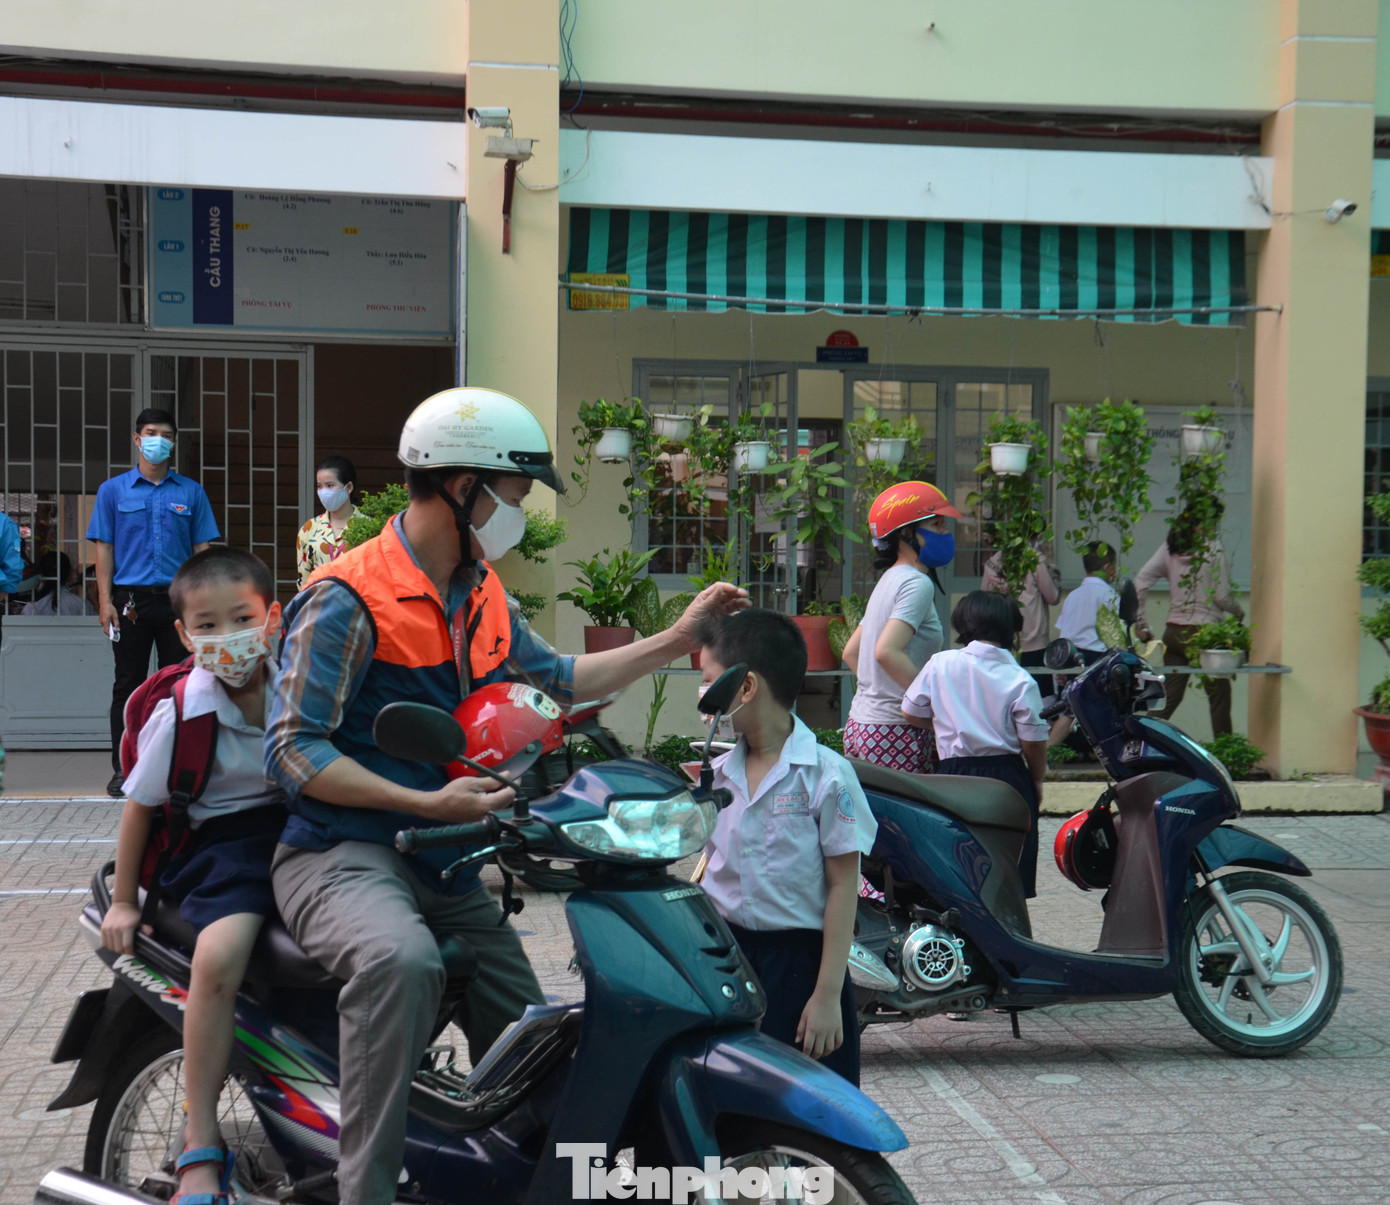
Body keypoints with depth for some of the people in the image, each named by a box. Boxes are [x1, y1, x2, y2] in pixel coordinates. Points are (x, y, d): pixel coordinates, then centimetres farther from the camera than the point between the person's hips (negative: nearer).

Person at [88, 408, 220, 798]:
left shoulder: (191, 492, 9)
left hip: (179, 599, 1)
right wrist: (105, 601, -6)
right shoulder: (113, 490, 7)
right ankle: (123, 768, 8)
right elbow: (104, 548, 4)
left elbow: (202, 549, 8)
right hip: (131, 598, -1)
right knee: (128, 685, 3)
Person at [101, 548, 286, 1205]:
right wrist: (123, 901, 6)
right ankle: (199, 1148, -22)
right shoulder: (184, 712, -11)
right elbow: (140, 804, 1)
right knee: (218, 958, -32)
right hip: (220, 841, -5)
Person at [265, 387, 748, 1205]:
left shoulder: (482, 597, 13)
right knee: (402, 959, -40)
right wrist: (428, 803, -27)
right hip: (343, 853, -8)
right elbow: (294, 749, -19)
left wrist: (678, 639, 23)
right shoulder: (348, 601, -15)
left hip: (446, 861, 9)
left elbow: (557, 679, 28)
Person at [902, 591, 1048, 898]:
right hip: (1006, 776, -2)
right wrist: (1037, 780, 13)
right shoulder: (1020, 681, -7)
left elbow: (910, 710, 8)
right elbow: (1034, 744, -5)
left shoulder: (940, 664, -2)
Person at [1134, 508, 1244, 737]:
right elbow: (1221, 596, -10)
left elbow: (1140, 582, -1)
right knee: (1219, 697, 7)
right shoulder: (1213, 549, -8)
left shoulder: (1169, 547, 6)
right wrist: (1239, 613, 11)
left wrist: (1141, 624, 2)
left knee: (1169, 698, 8)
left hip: (1173, 632, 5)